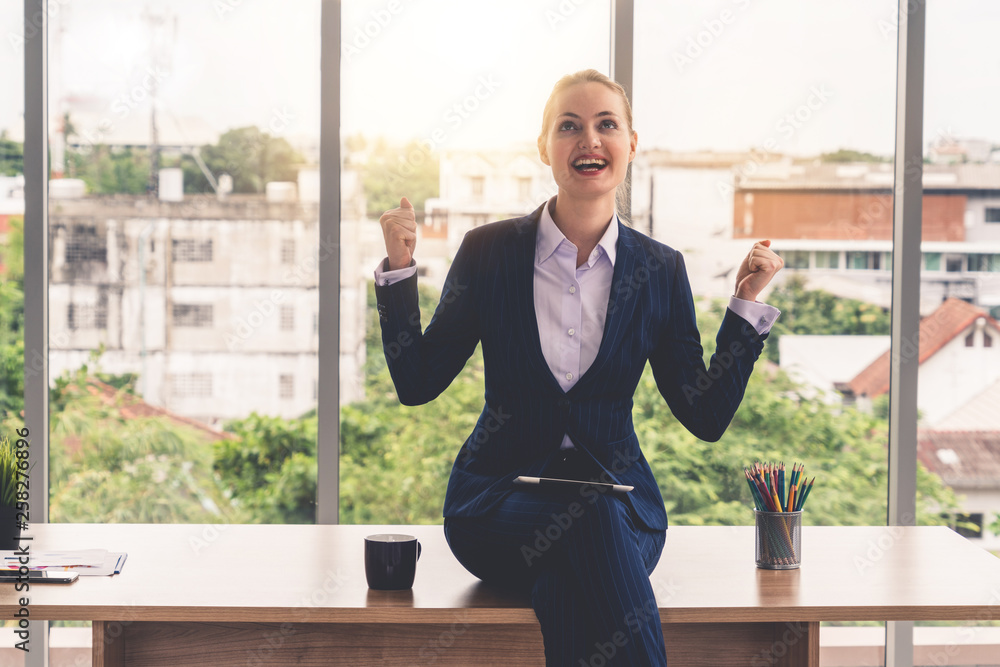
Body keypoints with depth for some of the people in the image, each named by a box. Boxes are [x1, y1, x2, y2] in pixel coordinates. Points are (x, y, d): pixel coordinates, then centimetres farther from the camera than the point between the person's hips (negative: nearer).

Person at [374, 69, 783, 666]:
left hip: (615, 489, 1)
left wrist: (746, 305, -2)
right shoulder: (490, 251, 2)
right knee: (594, 520, -34)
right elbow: (417, 382, 3)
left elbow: (706, 417, 5)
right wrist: (399, 270, -6)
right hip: (503, 492, -1)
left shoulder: (660, 270, 5)